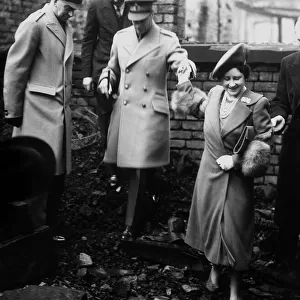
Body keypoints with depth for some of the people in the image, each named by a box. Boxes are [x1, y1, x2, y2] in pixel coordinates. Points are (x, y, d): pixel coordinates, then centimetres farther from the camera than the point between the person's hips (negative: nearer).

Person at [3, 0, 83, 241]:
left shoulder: (66, 28, 14)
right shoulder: (35, 25, -10)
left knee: (57, 174, 9)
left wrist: (66, 105, 12)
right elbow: (15, 69, -10)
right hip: (39, 114, -7)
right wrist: (13, 112, -10)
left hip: (60, 113, 7)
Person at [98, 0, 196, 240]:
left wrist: (184, 73, -43)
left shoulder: (167, 40, -5)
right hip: (124, 112, 5)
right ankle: (153, 190, 44)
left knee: (140, 170, -5)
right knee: (130, 167, 11)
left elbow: (181, 61, -20)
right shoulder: (120, 37, 7)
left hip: (151, 114, -4)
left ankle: (132, 227, 9)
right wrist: (106, 80, -2)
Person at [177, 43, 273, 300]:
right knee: (211, 224, 17)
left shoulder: (257, 103, -15)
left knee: (234, 229, 3)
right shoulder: (214, 94, -1)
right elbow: (199, 109, 22)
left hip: (237, 178, -4)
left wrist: (235, 160, -17)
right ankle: (214, 270, 41)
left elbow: (264, 143, -13)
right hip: (210, 173, 4)